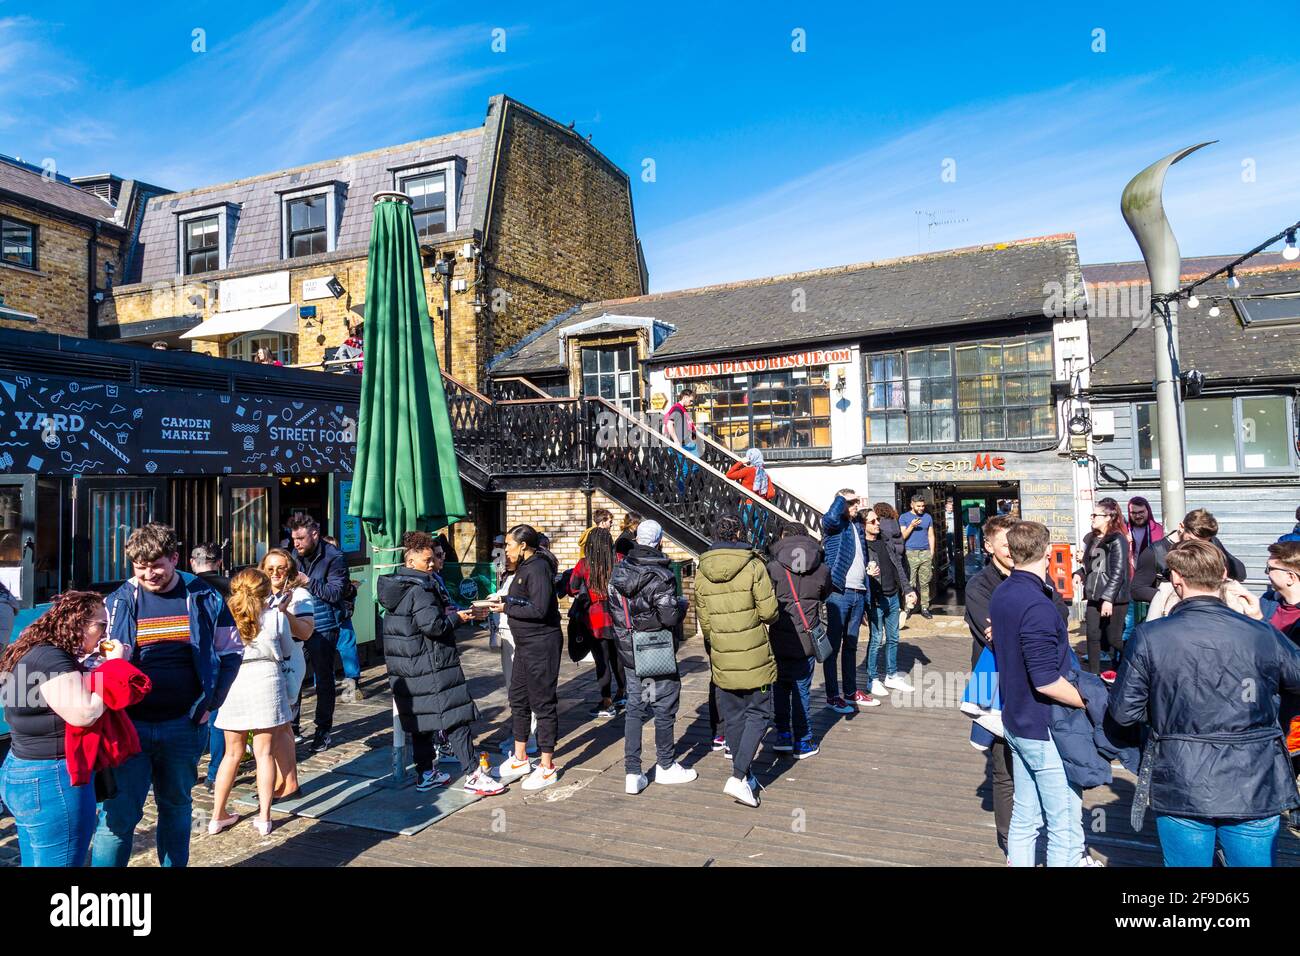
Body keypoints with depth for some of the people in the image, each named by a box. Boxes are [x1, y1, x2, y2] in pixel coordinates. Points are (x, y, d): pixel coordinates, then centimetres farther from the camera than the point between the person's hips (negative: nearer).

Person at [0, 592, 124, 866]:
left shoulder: (38, 653, 11)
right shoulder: (50, 658, -21)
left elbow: (71, 696, 19)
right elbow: (84, 714, -27)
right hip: (50, 782, -11)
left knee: (36, 861, 20)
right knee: (61, 861, -1)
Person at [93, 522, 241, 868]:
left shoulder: (204, 598, -1)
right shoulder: (119, 602, -2)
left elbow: (230, 651, 6)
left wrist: (210, 702, 0)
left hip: (184, 725, 1)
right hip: (129, 724, -1)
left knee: (176, 806, 16)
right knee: (118, 813, -2)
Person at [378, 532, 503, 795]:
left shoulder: (395, 585, 13)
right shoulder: (420, 589, -18)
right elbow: (433, 625, -25)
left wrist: (468, 614, 15)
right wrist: (457, 617, -6)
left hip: (405, 669, 9)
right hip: (431, 666, -9)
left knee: (419, 719, 15)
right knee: (456, 717, -4)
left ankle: (425, 774, 24)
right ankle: (472, 776, -1)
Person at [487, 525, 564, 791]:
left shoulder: (537, 568, -18)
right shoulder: (525, 567, 12)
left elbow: (539, 609, -25)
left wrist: (506, 608, -15)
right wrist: (502, 602, -1)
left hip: (542, 644, -10)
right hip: (526, 644, 10)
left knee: (543, 703, 0)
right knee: (518, 699, 17)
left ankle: (547, 767, 12)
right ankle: (520, 759, 31)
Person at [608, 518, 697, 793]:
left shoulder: (618, 572, 1)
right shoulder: (661, 576, -20)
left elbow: (614, 610, 9)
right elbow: (671, 617, -22)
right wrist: (682, 604, -2)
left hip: (628, 651, 6)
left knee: (635, 707, 13)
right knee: (664, 707, 11)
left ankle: (632, 773, 13)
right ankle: (666, 766, 26)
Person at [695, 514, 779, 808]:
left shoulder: (702, 573, 1)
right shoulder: (753, 566, -11)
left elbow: (704, 620, 6)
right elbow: (769, 611, -12)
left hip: (722, 659, 4)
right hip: (755, 657, -4)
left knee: (733, 718, 15)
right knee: (758, 714, 6)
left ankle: (744, 775, 25)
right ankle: (739, 777, -5)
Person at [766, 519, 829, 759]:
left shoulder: (774, 568, -9)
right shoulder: (822, 569, 0)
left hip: (779, 639, -1)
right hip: (806, 639, 1)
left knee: (780, 686, 17)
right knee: (802, 689, 10)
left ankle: (783, 735, 19)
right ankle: (802, 742, 17)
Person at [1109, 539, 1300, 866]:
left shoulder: (1149, 637, -13)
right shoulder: (1262, 635, -8)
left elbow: (1123, 710, -8)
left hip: (1181, 788, -1)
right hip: (1254, 789, 2)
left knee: (1186, 861, 15)